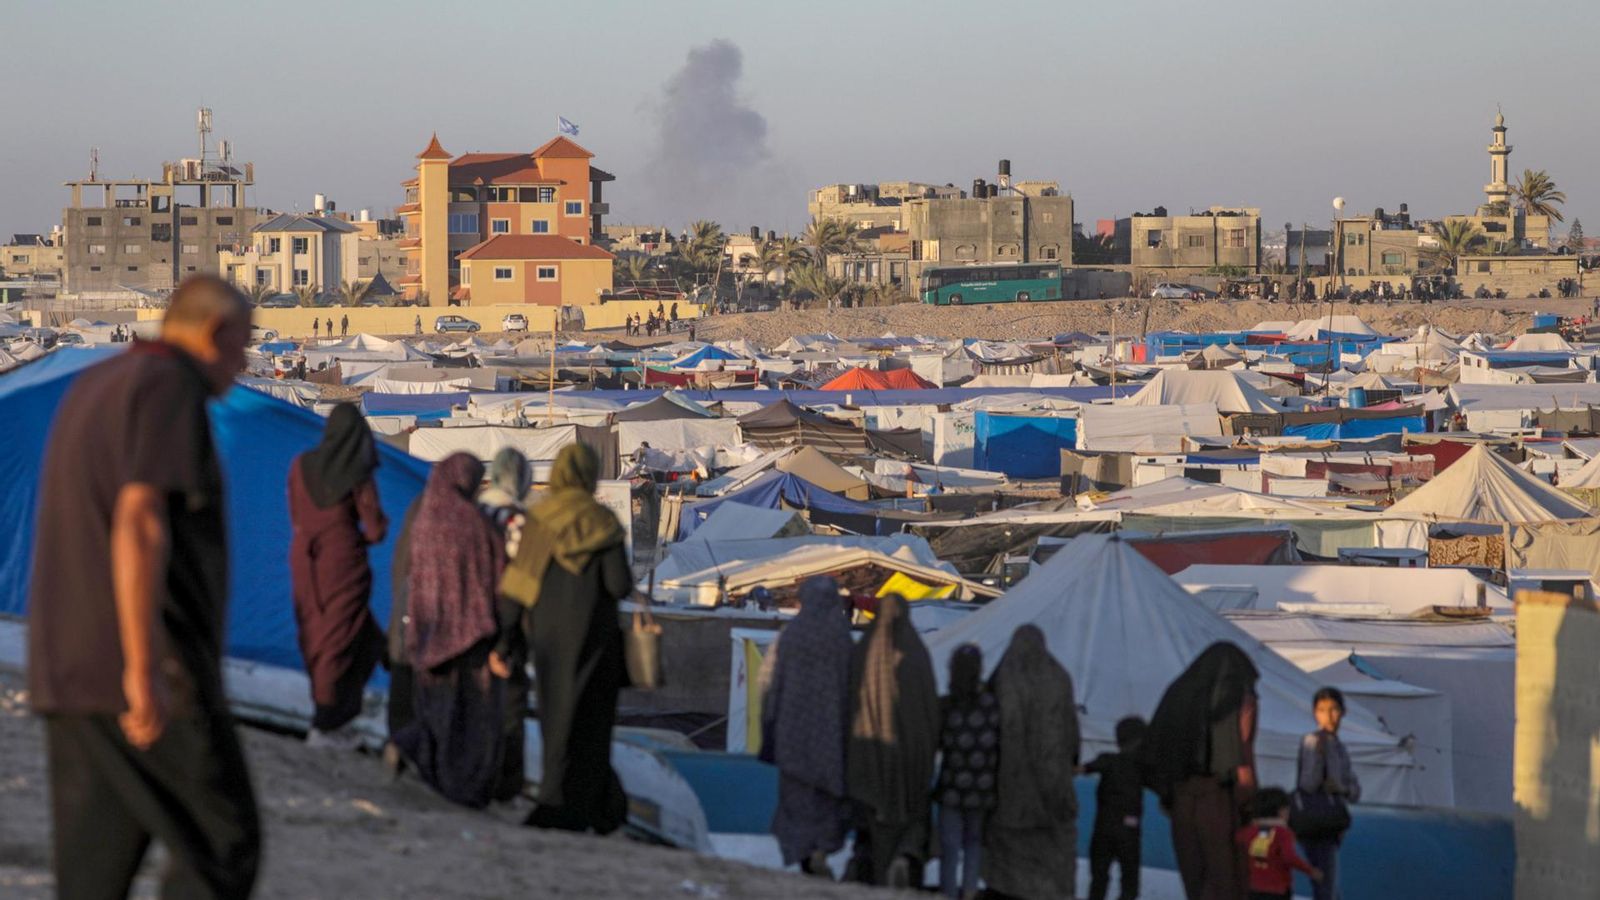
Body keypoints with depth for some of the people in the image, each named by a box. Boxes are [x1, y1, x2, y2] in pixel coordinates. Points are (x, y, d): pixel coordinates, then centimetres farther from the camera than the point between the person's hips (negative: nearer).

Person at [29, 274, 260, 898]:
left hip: (72, 670, 9)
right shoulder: (169, 385, -11)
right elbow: (139, 524, -22)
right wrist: (144, 669, -26)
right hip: (156, 675, -9)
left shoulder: (92, 387, 19)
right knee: (222, 846, -1)